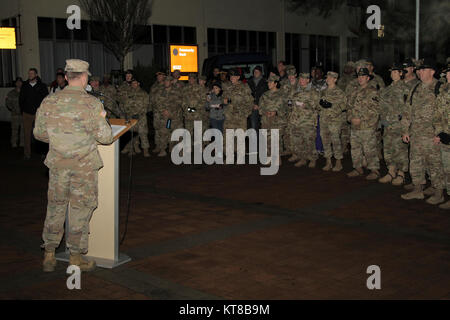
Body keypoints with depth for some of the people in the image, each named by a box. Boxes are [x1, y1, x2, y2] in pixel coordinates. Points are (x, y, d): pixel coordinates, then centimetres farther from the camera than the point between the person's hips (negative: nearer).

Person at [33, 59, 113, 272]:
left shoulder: (49, 102, 1)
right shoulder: (91, 104, -11)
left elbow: (39, 133, 9)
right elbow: (106, 138, -11)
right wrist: (102, 120, 8)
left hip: (57, 163, 4)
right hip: (84, 166, -4)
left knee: (55, 207, 15)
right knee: (81, 209, 7)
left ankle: (49, 255, 21)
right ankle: (76, 257, 13)